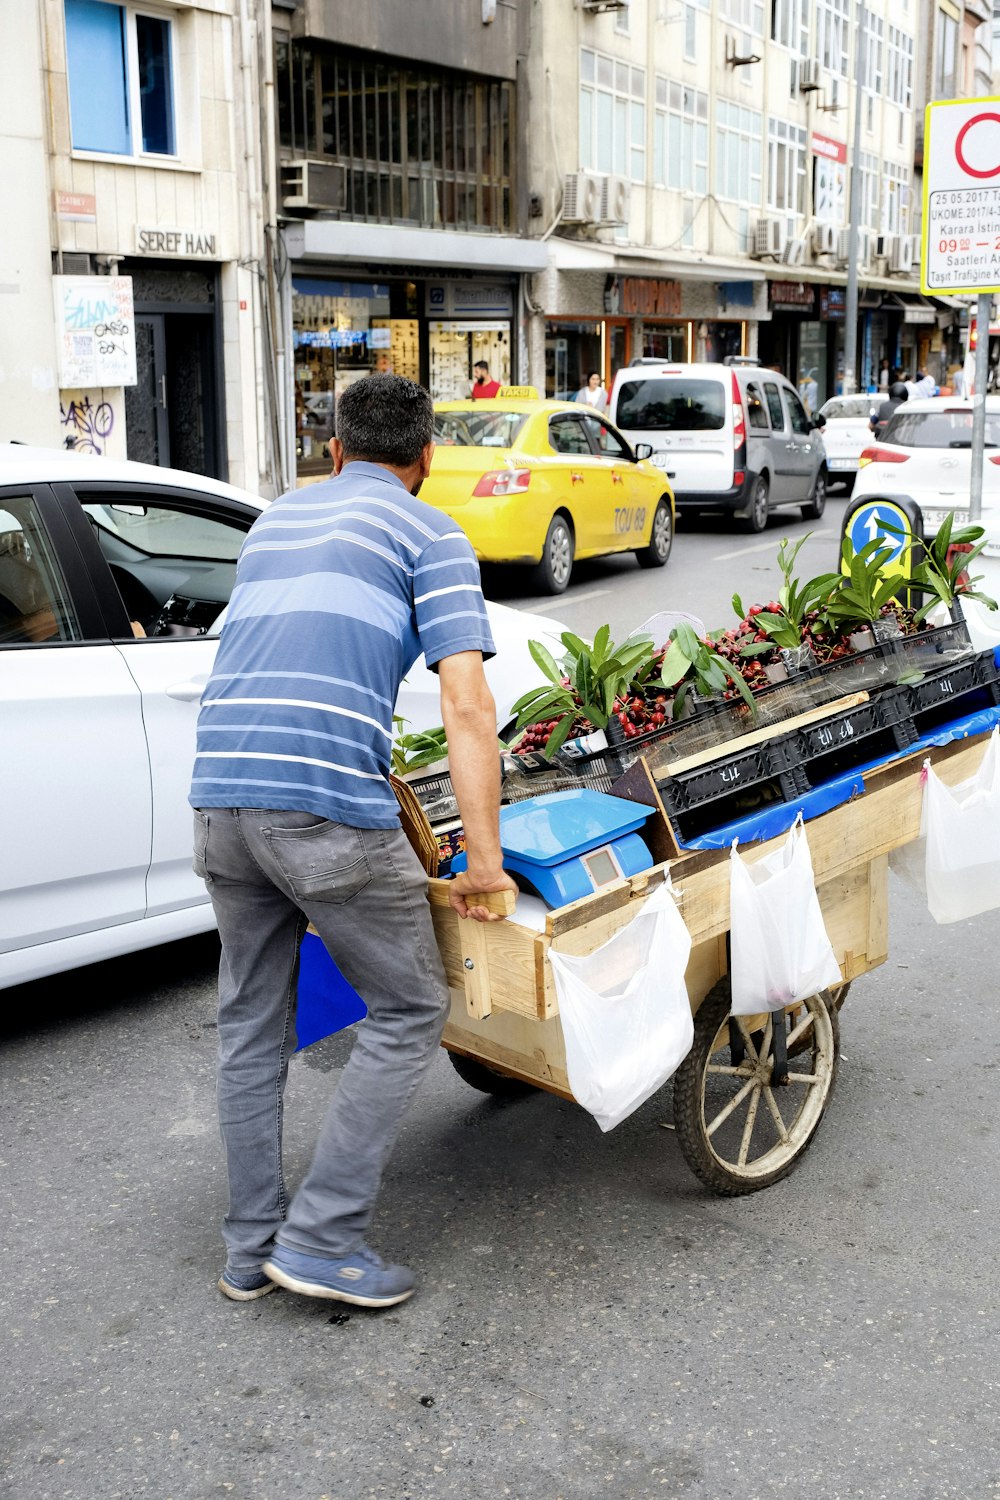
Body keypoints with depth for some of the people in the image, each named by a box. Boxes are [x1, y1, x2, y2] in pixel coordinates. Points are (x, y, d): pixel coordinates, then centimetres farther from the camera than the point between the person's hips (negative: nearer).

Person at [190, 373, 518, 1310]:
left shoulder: (274, 520, 25)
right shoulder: (428, 536, 6)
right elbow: (467, 710, -6)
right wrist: (484, 861, -6)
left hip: (219, 793, 6)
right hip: (327, 808, -6)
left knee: (250, 1023, 18)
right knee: (407, 1011, 10)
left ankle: (251, 1247, 27)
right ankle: (322, 1238, 9)